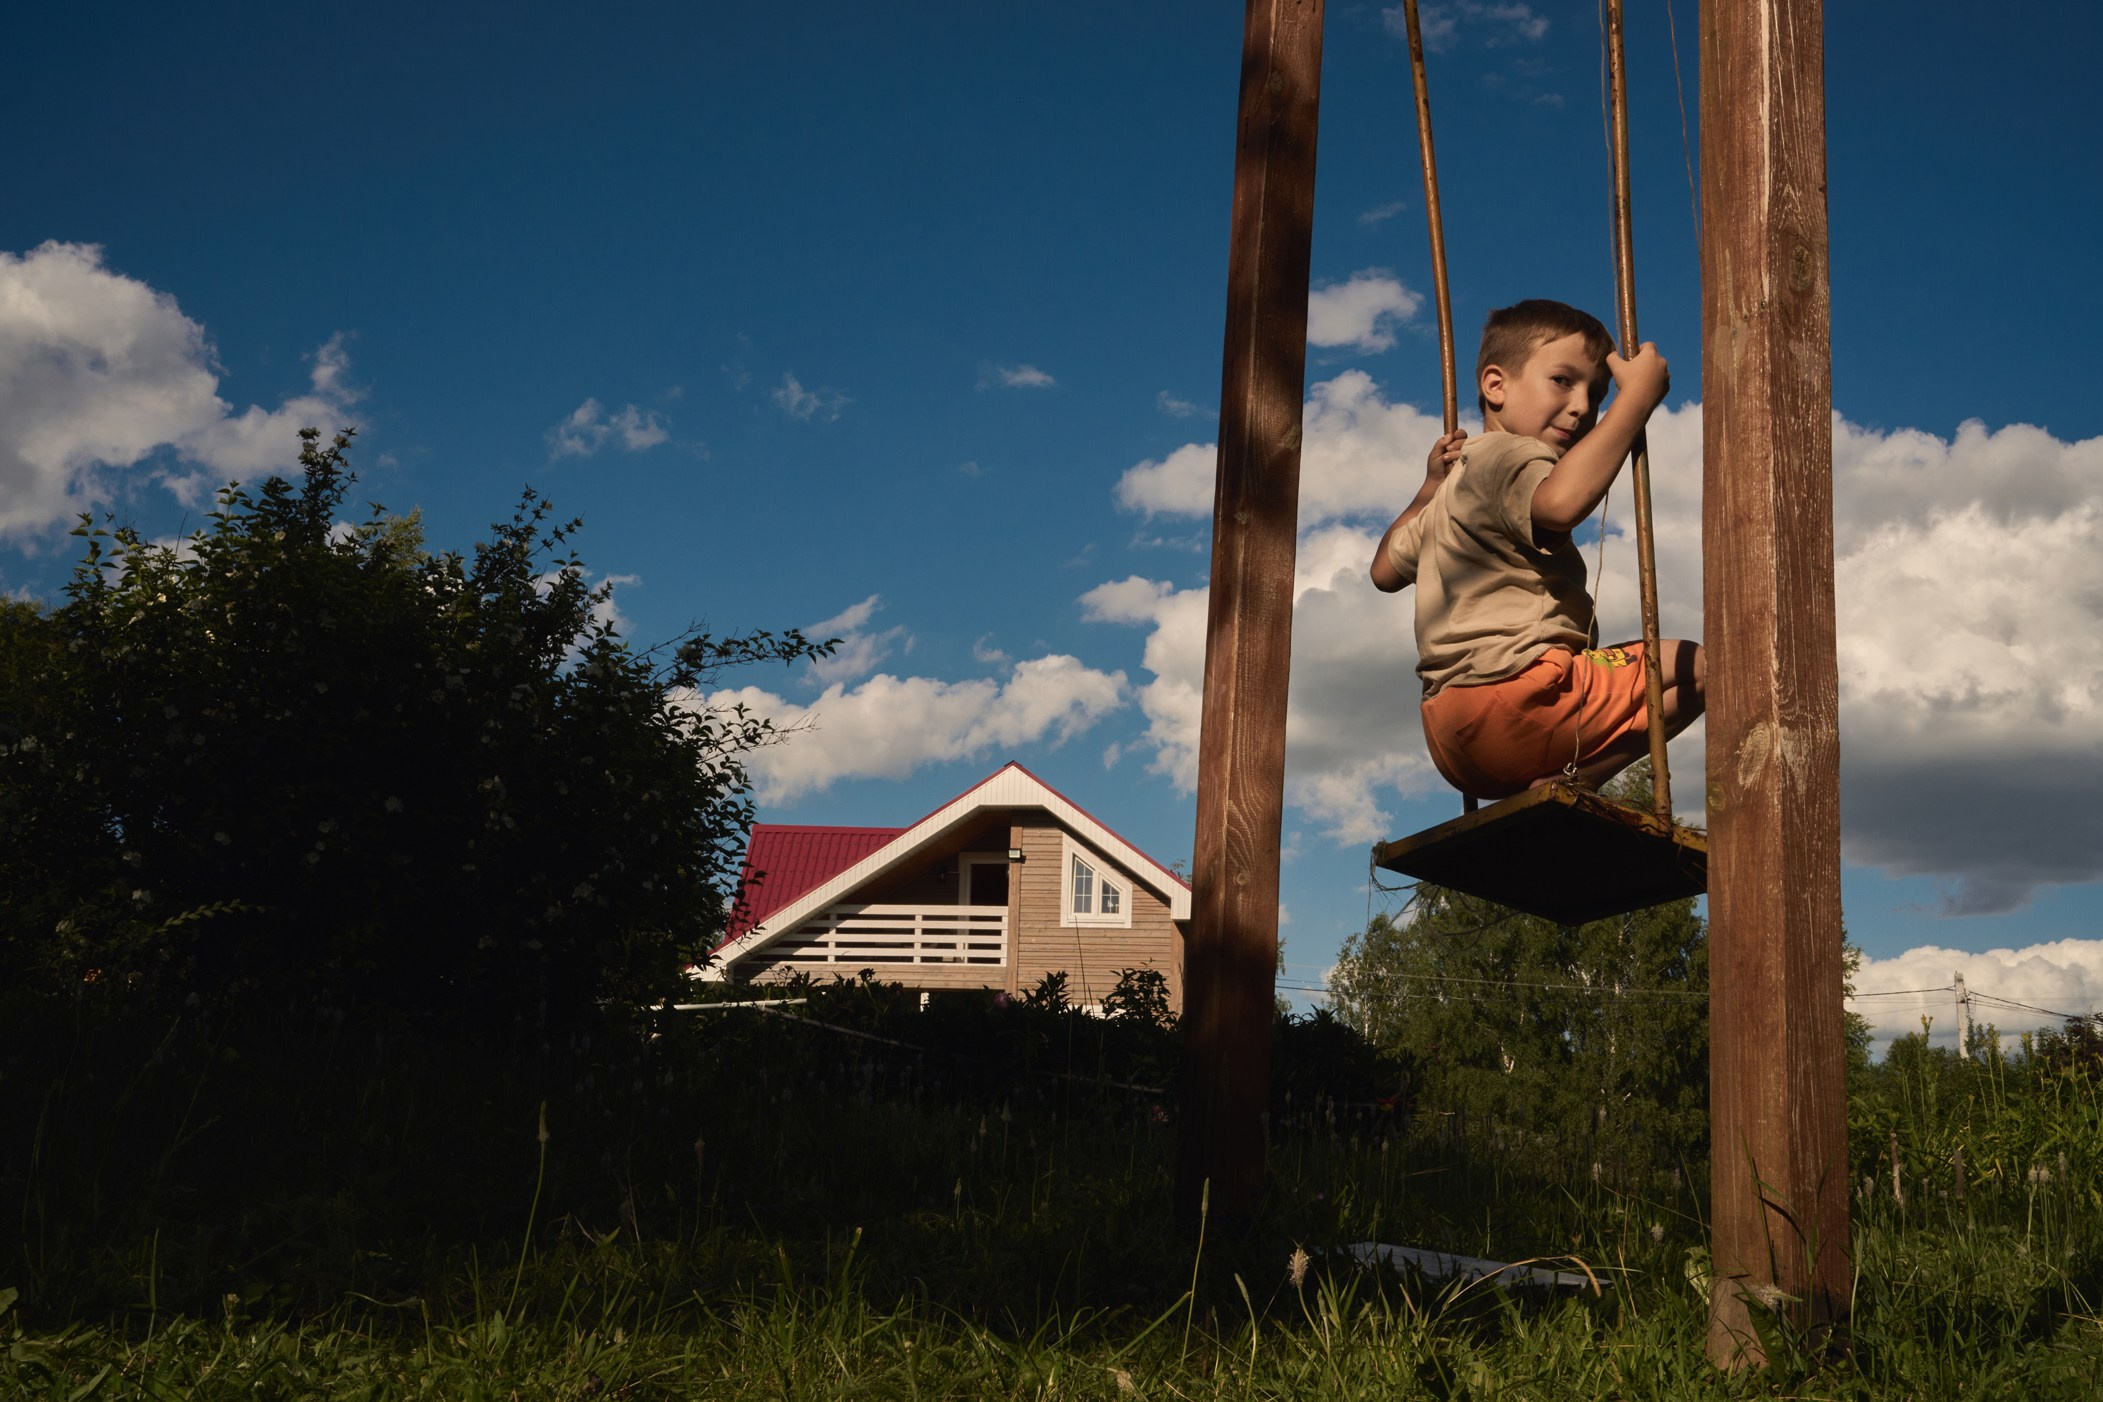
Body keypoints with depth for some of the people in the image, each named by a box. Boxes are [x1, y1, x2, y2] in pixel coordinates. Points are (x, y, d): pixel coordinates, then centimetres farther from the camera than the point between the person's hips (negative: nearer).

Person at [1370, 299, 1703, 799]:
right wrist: (1637, 397, -27)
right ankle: (1563, 783, -20)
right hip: (1513, 689, -10)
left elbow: (1386, 570, 34)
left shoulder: (1459, 474, 26)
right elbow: (1559, 503, -32)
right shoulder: (1506, 454, -7)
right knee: (1698, 666, -9)